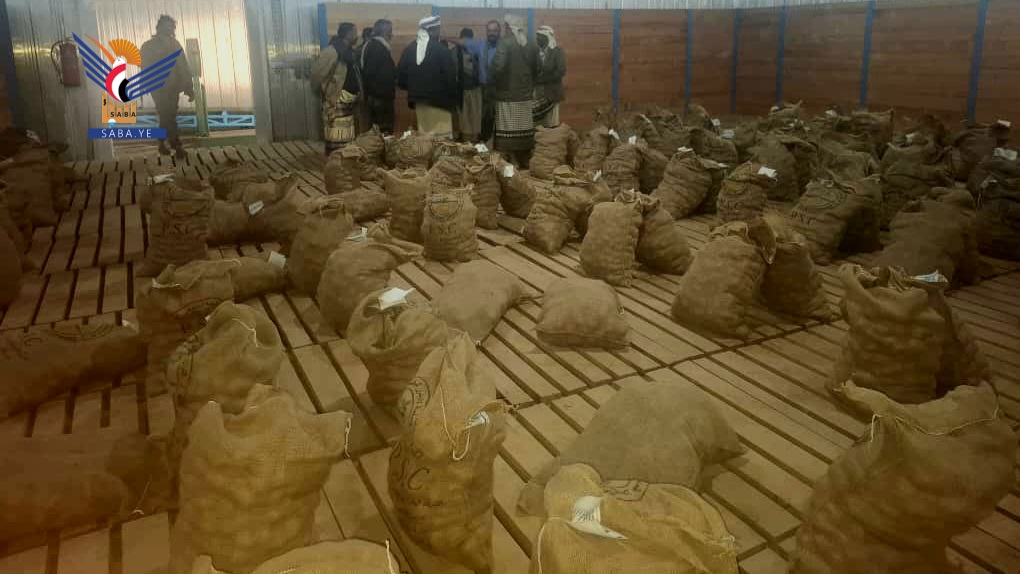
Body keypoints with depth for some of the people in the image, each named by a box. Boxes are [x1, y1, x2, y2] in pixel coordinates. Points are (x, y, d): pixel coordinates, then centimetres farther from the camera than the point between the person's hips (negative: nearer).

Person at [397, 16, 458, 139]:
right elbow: (450, 78, -13)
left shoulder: (409, 49, 4)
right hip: (439, 100, -6)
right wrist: (452, 100, -2)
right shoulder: (442, 50, -12)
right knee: (442, 137, -2)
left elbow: (400, 74, 6)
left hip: (419, 99, 6)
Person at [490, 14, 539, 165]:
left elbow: (498, 67, -20)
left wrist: (492, 82, -3)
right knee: (524, 135, 9)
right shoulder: (531, 46, 9)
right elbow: (537, 69, 15)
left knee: (507, 138, -3)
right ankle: (524, 165, 15)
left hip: (507, 96, -6)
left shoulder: (505, 43, -11)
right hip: (525, 96, 6)